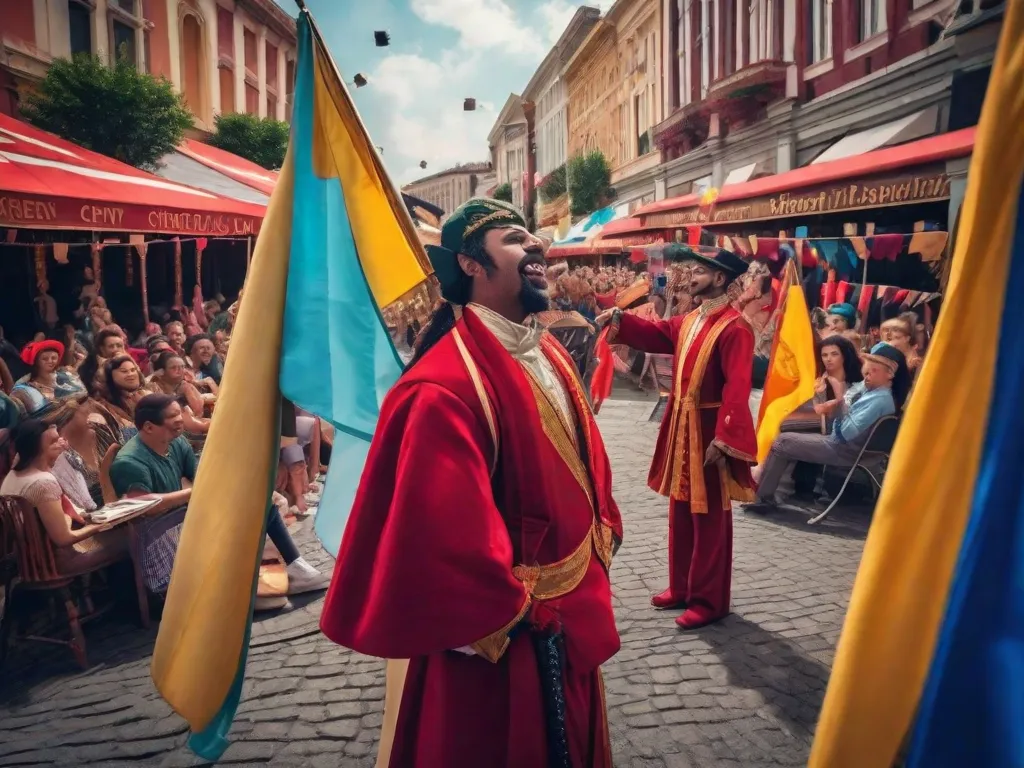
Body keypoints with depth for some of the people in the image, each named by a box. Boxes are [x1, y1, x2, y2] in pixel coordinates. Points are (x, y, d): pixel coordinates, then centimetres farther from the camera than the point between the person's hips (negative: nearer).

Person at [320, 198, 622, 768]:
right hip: (500, 638, -8)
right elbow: (445, 534, -30)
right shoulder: (444, 388, -27)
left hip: (571, 616, 9)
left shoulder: (552, 355, 3)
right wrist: (515, 615, -19)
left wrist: (601, 545, 7)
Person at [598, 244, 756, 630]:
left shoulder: (734, 328, -18)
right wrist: (619, 320, 4)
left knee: (709, 519, 3)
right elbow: (655, 334, 19)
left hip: (709, 433, -9)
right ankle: (682, 587, 31)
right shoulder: (689, 321, 9)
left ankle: (709, 600, 15)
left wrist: (723, 439, -28)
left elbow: (737, 389, -24)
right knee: (681, 513, 17)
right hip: (681, 429, 9)